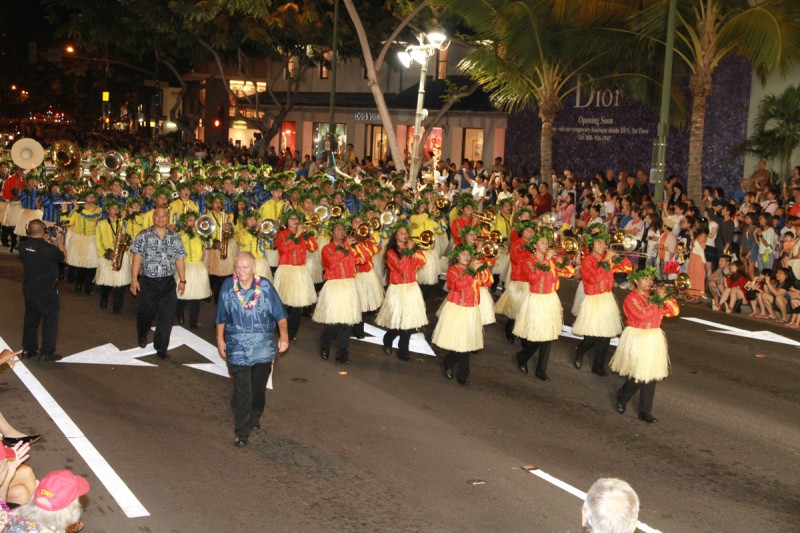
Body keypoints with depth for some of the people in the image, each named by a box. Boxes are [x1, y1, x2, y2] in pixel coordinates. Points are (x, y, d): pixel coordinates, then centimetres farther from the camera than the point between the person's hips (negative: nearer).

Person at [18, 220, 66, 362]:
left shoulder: (23, 246, -9)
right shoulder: (50, 249, -25)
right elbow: (63, 256, -4)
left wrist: (44, 242, 9)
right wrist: (59, 241, 8)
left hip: (29, 290, 5)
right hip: (47, 291, -5)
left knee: (30, 319, 19)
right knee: (50, 321, 7)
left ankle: (28, 348, 29)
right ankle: (47, 352, 10)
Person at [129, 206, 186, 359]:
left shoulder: (175, 238, 6)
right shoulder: (143, 236, -2)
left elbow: (179, 260, 8)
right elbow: (137, 258, -5)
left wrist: (182, 280, 5)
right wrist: (134, 279, -10)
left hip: (168, 283, 1)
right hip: (148, 282, -1)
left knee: (167, 316, -3)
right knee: (146, 312, 13)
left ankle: (161, 348, 7)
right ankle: (142, 335, 43)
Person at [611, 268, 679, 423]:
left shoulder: (654, 296, 9)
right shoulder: (631, 298, -10)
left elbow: (674, 311, 3)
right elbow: (643, 315, -26)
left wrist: (666, 298, -12)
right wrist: (657, 299, -21)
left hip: (654, 339, 6)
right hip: (636, 339, -6)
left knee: (651, 375, 5)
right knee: (637, 376, -6)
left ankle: (645, 412, 13)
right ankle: (622, 396, 25)